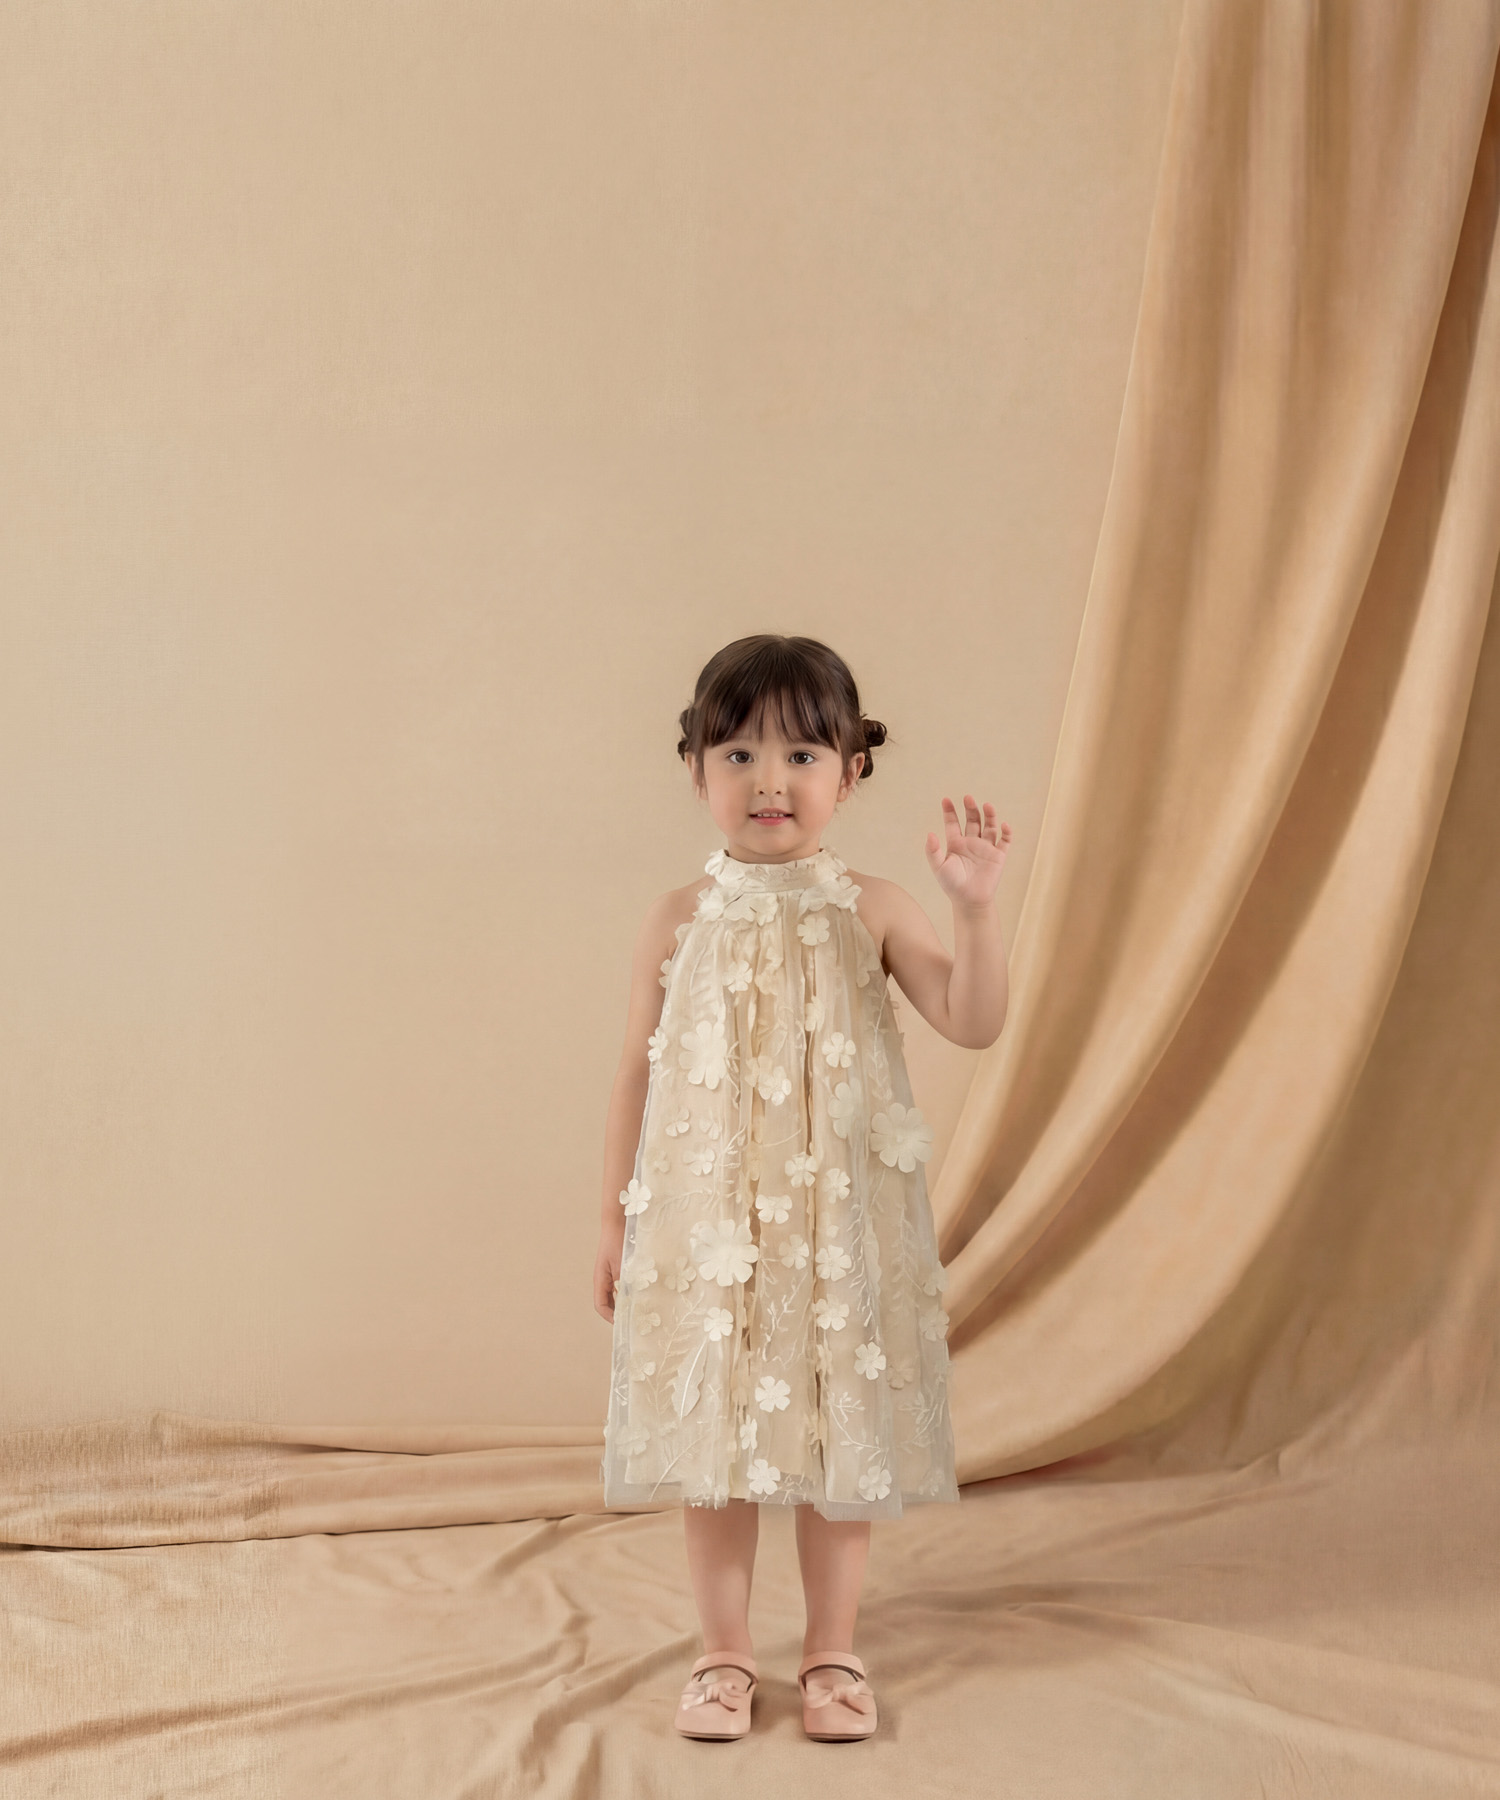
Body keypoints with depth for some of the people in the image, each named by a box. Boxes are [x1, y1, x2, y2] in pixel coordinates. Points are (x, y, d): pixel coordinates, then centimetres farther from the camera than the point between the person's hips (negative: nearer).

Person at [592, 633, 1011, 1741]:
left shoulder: (869, 912, -2)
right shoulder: (680, 922, 1)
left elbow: (974, 1022, -10)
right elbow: (639, 1073, 6)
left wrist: (976, 905, -24)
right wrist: (617, 1219, 7)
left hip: (838, 1221, 0)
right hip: (705, 1222, 1)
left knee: (839, 1434, 7)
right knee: (715, 1438, 7)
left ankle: (833, 1654, 23)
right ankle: (725, 1656, 23)